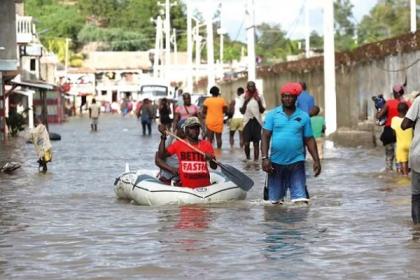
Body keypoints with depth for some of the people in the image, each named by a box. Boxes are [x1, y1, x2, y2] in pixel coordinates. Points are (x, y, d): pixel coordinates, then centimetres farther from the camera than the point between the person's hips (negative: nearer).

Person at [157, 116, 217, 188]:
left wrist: (211, 159, -17)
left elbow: (214, 167, 6)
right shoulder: (178, 144, 5)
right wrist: (163, 137, -9)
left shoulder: (206, 144, 7)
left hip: (205, 186, 1)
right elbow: (161, 156, -3)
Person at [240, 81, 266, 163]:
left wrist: (259, 102, -14)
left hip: (257, 121, 0)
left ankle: (256, 161, 5)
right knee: (246, 143, -3)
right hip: (247, 121, 0)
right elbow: (242, 111, 0)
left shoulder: (259, 96, 1)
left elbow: (262, 110, 1)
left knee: (256, 143, 0)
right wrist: (245, 102, -12)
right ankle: (248, 158, 18)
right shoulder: (244, 97, 2)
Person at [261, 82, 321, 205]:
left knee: (301, 198, -9)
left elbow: (309, 140, 8)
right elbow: (265, 137, -1)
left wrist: (316, 160, 2)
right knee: (275, 201, 7)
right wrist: (264, 158, -11)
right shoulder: (273, 115, 3)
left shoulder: (304, 116, 5)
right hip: (276, 162, 0)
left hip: (296, 162, 0)